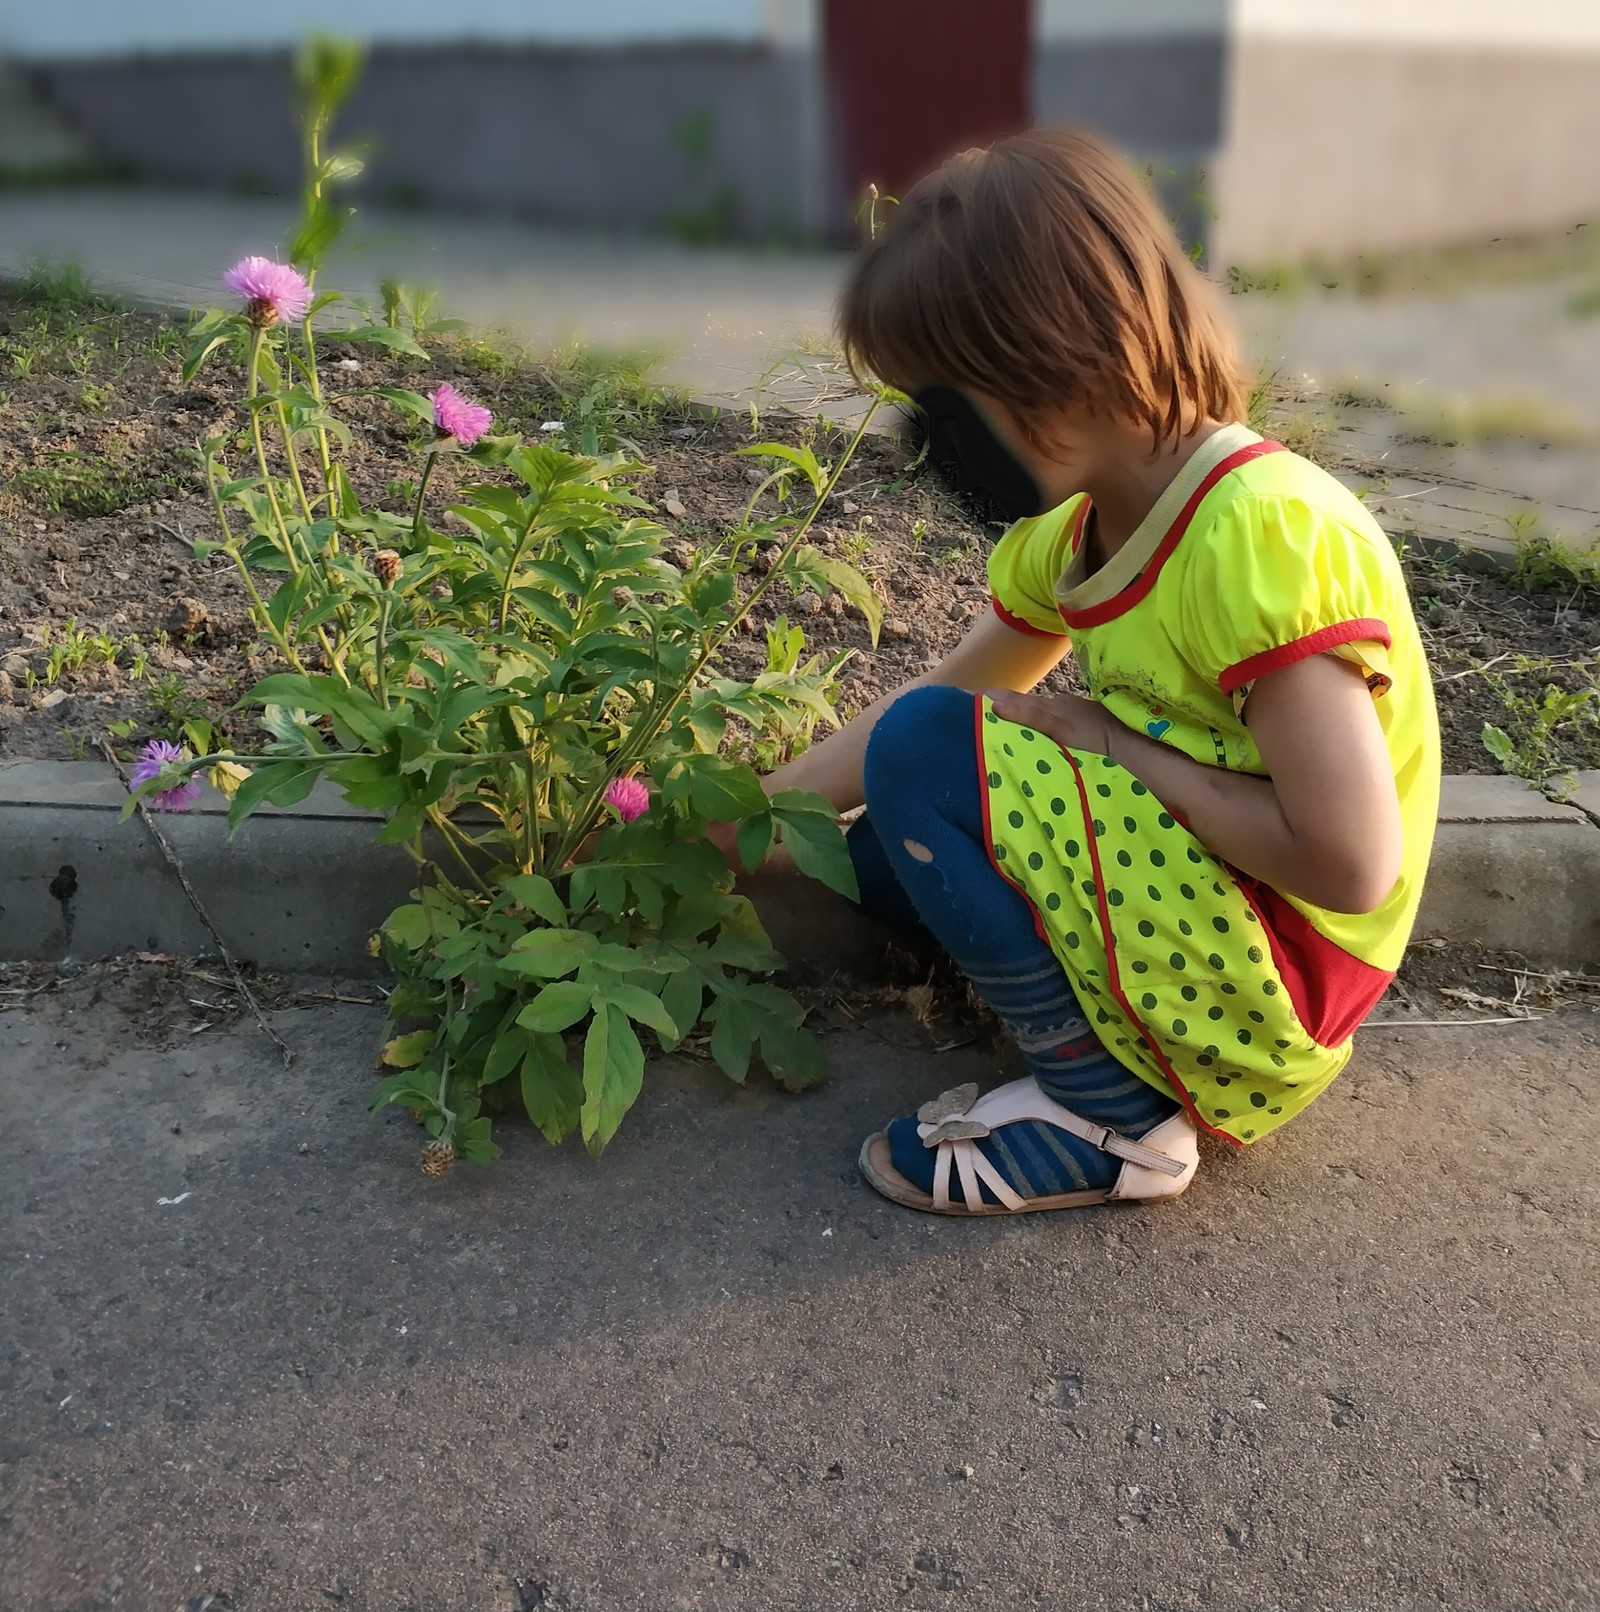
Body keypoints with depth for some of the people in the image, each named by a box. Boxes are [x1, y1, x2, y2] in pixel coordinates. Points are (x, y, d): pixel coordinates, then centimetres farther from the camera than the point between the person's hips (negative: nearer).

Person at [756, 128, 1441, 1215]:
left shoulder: (1262, 533, -25)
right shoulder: (1073, 530, 2)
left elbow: (1349, 863, -28)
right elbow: (945, 692, 14)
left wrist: (1119, 741, -18)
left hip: (1276, 979, -9)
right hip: (1179, 884, 9)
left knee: (928, 761, -18)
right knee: (884, 847, 12)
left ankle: (1105, 1111, -8)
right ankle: (1142, 1057, 6)